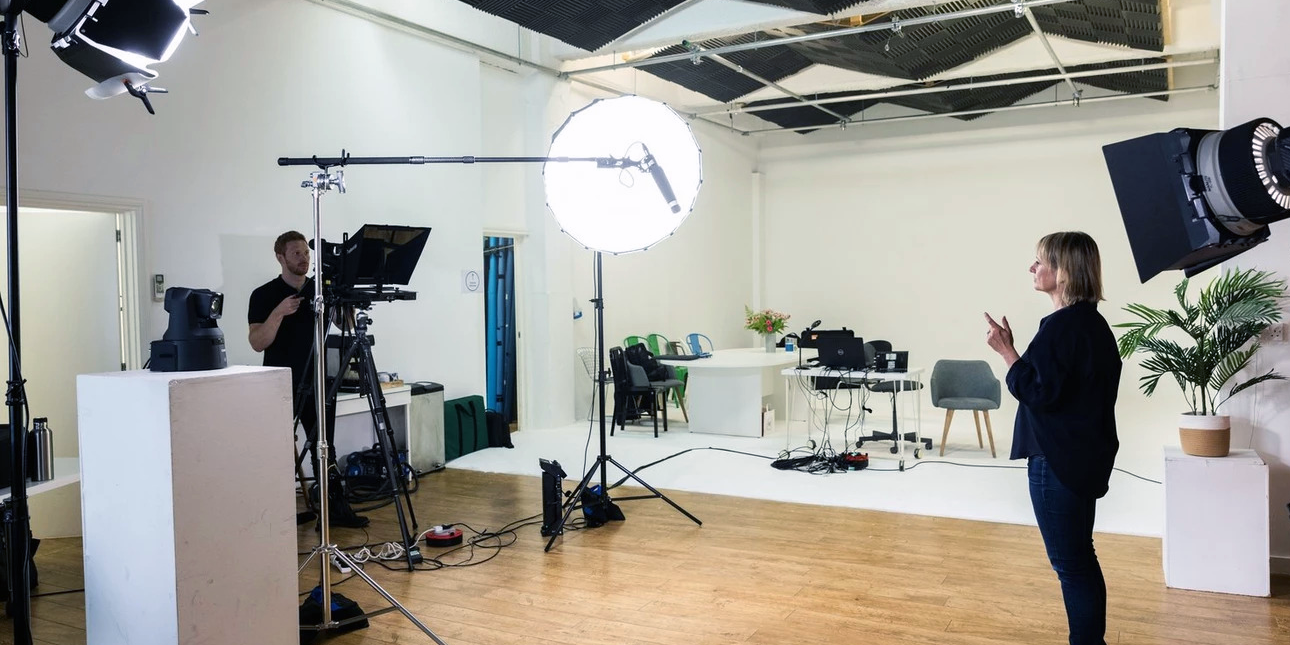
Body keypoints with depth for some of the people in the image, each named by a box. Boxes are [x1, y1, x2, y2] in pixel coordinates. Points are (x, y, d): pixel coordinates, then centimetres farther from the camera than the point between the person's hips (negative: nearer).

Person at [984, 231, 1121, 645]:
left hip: (1059, 461, -10)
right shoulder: (1092, 322, 12)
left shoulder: (1061, 325, -19)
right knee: (1081, 557, 18)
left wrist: (1005, 351, -16)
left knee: (1069, 562, -1)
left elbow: (1038, 392, -21)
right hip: (1084, 456, 10)